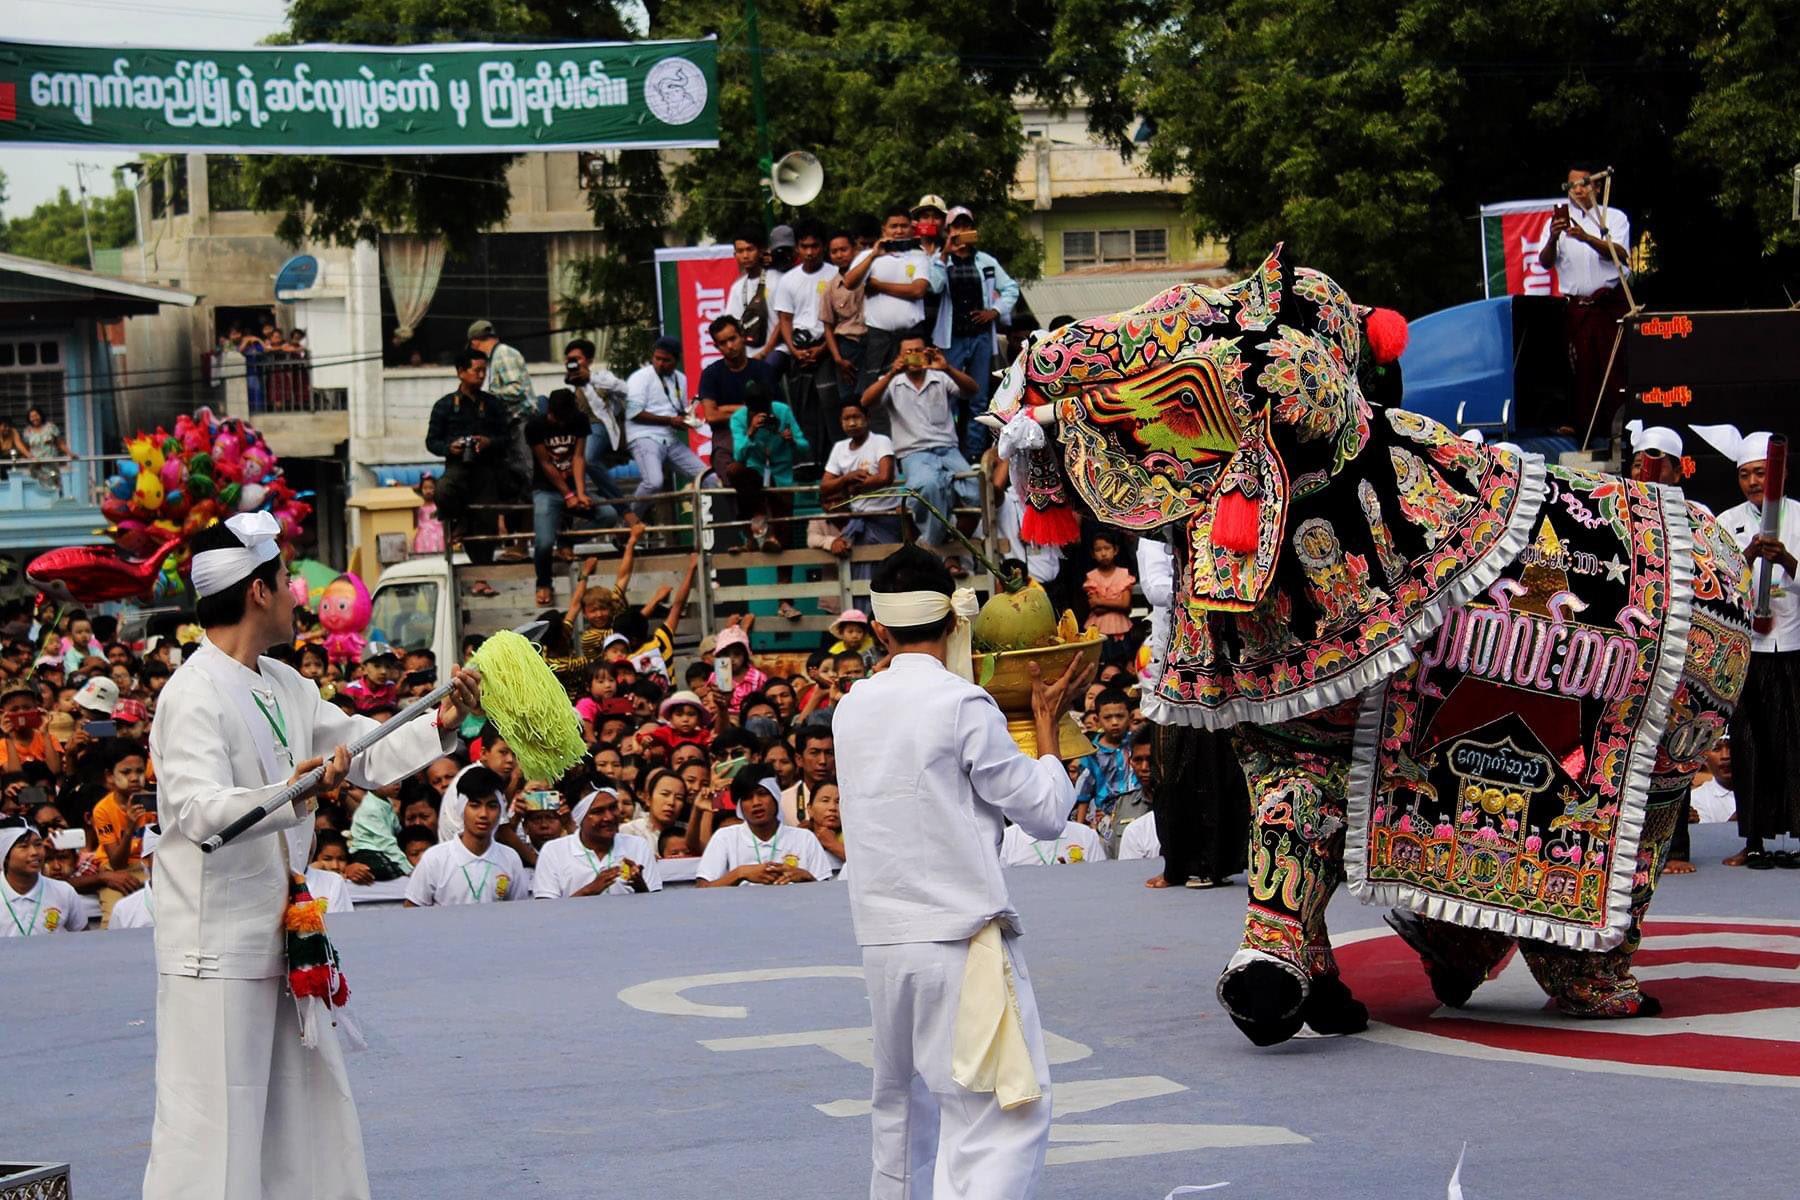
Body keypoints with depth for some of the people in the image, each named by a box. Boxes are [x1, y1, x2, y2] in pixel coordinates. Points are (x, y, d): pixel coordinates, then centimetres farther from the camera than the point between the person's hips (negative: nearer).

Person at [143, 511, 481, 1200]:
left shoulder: (284, 688, 13)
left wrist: (439, 727, 7)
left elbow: (365, 755, 22)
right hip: (216, 954, -9)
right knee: (212, 1123, -9)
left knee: (315, 1116, 15)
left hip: (283, 935, 10)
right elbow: (202, 812, -28)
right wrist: (292, 795, -43)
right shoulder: (194, 695, -16)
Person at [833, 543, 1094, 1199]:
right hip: (961, 935, -7)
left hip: (882, 939, 7)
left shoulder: (853, 707, 8)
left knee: (902, 1101, 21)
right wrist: (1047, 723, 10)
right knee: (1004, 1117, -10)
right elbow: (1046, 812, -3)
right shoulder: (963, 704, -9)